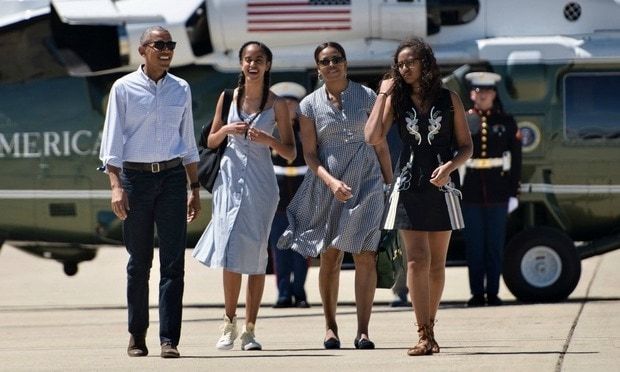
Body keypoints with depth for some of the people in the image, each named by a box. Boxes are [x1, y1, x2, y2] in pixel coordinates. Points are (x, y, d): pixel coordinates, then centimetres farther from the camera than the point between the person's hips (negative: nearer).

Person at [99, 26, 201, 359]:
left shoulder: (181, 89, 11)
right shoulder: (124, 88, 1)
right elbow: (113, 140, -2)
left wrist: (195, 188, 14)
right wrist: (116, 186, -11)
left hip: (172, 175, 2)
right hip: (136, 176, -2)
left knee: (173, 260, -6)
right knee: (139, 260, 4)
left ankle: (169, 339, -8)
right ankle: (136, 336, 14)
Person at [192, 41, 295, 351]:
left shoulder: (276, 104, 1)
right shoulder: (228, 97, 7)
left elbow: (290, 153, 2)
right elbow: (211, 142, 15)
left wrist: (268, 139, -16)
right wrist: (226, 130, -6)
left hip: (260, 183, -1)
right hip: (231, 177, 1)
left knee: (255, 255, -1)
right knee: (231, 255, -4)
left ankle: (249, 329, 3)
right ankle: (229, 324, 7)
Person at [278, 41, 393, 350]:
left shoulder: (366, 97, 4)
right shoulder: (310, 105, 4)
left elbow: (380, 145, 7)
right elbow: (310, 154, 1)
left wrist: (390, 184, 6)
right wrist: (331, 181, -14)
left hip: (366, 181, -1)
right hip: (327, 184, 1)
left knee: (365, 255, -9)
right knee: (330, 257, 4)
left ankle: (363, 330, -9)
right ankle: (330, 327, 16)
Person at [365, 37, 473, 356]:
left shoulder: (449, 100, 4)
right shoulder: (396, 100, 5)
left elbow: (466, 146, 5)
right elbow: (373, 137, -8)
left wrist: (449, 166, -14)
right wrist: (383, 95, -6)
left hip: (442, 186, 1)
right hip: (410, 186, -1)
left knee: (436, 264, 6)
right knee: (417, 260, -11)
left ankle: (429, 331, 16)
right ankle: (425, 335, -14)